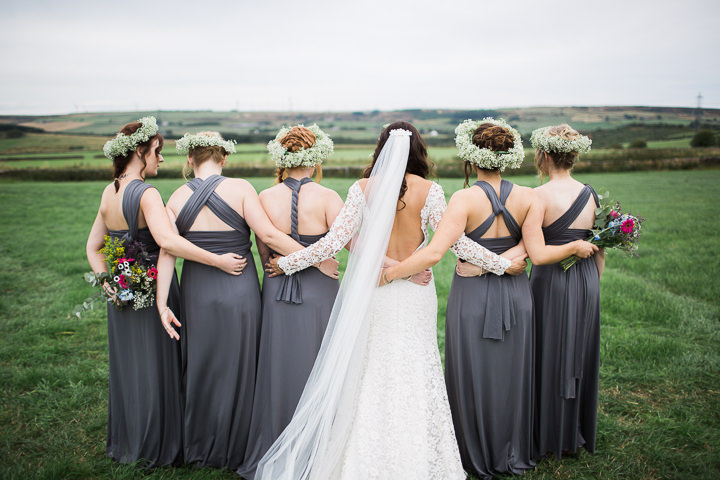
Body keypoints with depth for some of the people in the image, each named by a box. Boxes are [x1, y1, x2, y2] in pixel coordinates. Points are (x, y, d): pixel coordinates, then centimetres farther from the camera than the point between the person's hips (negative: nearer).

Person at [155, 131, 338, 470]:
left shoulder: (177, 198, -1)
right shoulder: (239, 188, -11)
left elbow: (167, 252, -6)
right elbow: (268, 234, -19)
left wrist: (162, 303, -5)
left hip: (197, 294, 3)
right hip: (239, 292, -3)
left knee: (202, 367, 19)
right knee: (237, 368, 12)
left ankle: (200, 448, 35)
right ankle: (233, 451, 26)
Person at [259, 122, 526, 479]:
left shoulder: (363, 189, -4)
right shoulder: (429, 191, -5)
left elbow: (335, 239, -8)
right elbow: (455, 241, -5)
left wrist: (287, 263, 2)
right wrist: (502, 265, 6)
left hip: (371, 293, 1)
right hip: (414, 295, 0)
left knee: (368, 373, 11)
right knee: (414, 374, 11)